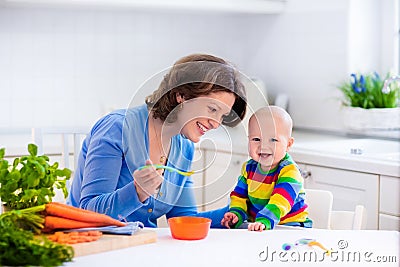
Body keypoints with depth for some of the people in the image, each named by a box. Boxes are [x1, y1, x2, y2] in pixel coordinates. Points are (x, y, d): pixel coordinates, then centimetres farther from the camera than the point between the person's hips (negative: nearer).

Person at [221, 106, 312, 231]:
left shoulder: (289, 171, -16)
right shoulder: (249, 167, 5)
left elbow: (280, 202, -31)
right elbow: (240, 195, 13)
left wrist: (264, 221, -46)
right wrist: (236, 213, -8)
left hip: (290, 224, -5)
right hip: (256, 224, 6)